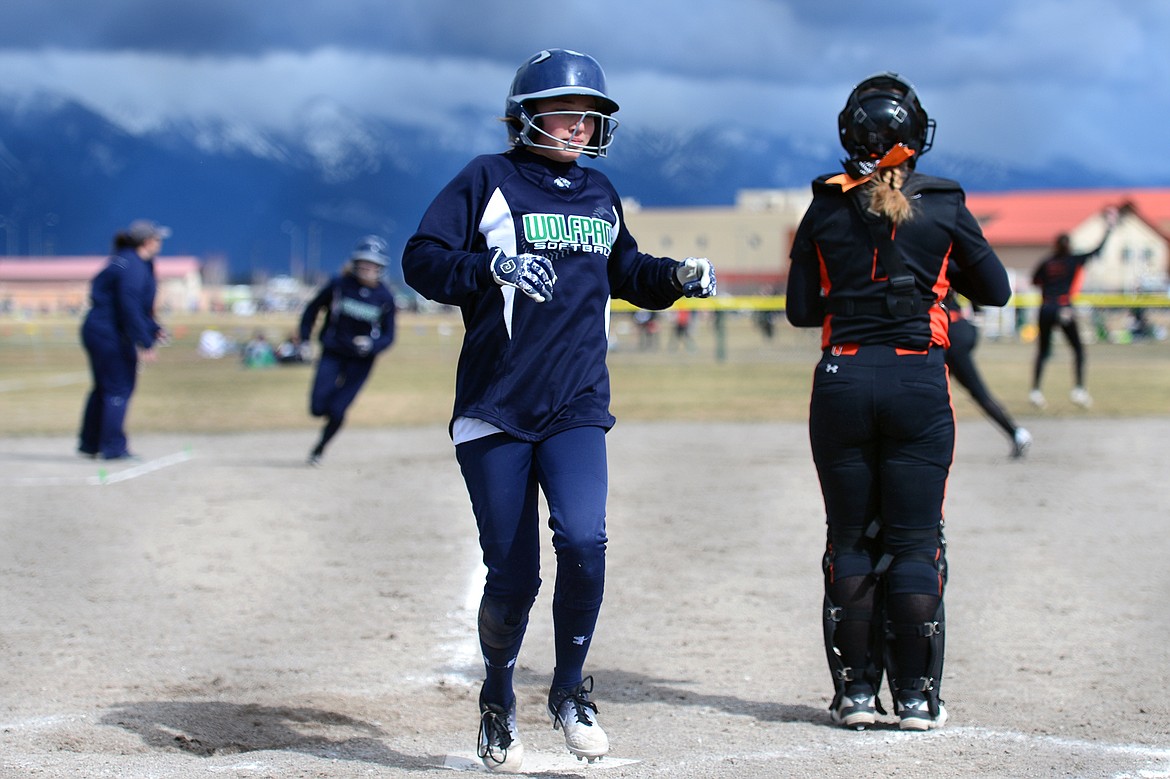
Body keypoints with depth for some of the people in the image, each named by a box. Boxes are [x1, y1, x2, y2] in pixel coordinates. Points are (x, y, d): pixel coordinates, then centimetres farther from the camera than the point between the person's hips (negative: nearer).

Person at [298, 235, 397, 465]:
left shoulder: (385, 297, -8)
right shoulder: (339, 284, -10)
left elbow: (388, 336, -3)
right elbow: (312, 309, 5)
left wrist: (371, 345, -24)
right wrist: (304, 340, -1)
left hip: (361, 360, 0)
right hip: (332, 353, 0)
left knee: (337, 411, -6)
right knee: (318, 408, -10)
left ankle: (320, 447, 22)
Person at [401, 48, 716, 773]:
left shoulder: (600, 194, 15)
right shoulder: (489, 181, 0)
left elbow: (625, 274, 30)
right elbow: (422, 259, -9)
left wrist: (678, 276, 10)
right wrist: (493, 265, -26)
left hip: (577, 410, 3)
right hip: (495, 410, -3)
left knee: (583, 539, -20)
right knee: (513, 576, 0)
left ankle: (570, 689, 0)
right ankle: (499, 701, 26)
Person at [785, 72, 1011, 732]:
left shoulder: (826, 210, 2)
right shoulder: (943, 207, -1)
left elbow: (801, 310, 5)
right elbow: (996, 290, 9)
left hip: (843, 379, 1)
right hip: (919, 381, -1)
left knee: (851, 542, 10)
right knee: (915, 543, 5)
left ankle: (856, 691, 9)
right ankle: (916, 696, 5)